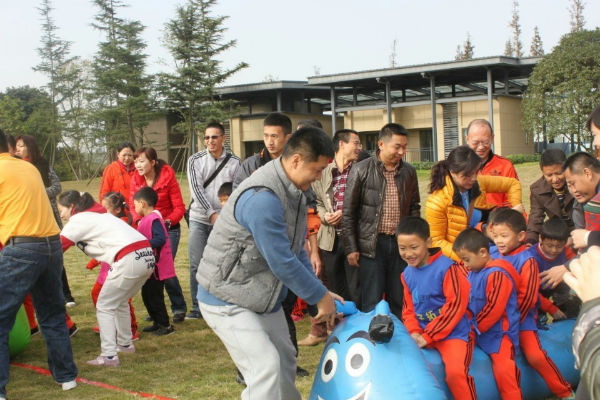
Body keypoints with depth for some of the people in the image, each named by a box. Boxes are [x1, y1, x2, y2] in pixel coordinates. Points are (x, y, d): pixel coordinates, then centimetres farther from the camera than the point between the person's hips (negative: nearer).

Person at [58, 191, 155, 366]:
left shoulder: (78, 220, 2)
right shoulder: (98, 213, 28)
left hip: (129, 260, -9)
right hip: (147, 255, 9)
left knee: (104, 307, 3)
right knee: (120, 302, 26)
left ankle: (109, 355, -2)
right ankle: (125, 344, 37)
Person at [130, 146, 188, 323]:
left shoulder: (168, 177, -11)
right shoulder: (135, 179, 0)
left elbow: (179, 207, -9)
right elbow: (133, 205, 2)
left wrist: (168, 221, -24)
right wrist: (139, 220, -17)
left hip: (168, 229, -4)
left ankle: (179, 308, 6)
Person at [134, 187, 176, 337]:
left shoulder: (154, 219, -19)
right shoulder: (145, 219, 12)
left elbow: (160, 239, -29)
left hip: (156, 266, -10)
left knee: (154, 296, -3)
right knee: (147, 295, 17)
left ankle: (165, 325, 7)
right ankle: (157, 323, 28)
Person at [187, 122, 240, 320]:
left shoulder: (234, 162, 1)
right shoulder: (195, 160, 1)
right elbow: (197, 189, -7)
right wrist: (212, 213, -16)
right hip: (199, 219, 1)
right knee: (196, 265, 2)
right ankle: (197, 307, 11)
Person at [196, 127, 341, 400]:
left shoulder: (293, 192, 4)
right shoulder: (262, 197, -29)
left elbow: (296, 250, 11)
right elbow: (283, 263, -25)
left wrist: (320, 292, 4)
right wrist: (320, 297, -14)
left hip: (264, 298, 10)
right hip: (227, 300, -10)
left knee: (285, 361, 18)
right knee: (266, 366, -19)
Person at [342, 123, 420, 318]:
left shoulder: (409, 172, 8)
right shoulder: (361, 170, -5)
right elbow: (348, 212, -3)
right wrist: (351, 248, -6)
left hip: (400, 243, 4)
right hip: (371, 244, -4)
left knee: (399, 302, 10)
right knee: (372, 304, 0)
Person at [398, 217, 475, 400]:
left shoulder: (446, 268, -13)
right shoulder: (407, 274, 8)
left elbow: (456, 304, -16)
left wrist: (428, 336, -15)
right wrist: (414, 333, -6)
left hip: (453, 333, -7)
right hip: (422, 334, 7)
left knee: (455, 373, -28)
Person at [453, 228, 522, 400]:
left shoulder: (498, 274, -16)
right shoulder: (472, 273, 10)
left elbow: (494, 309, -18)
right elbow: (468, 303, 19)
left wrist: (475, 326, -10)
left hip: (499, 333, -9)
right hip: (478, 331, 9)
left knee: (504, 371, -18)